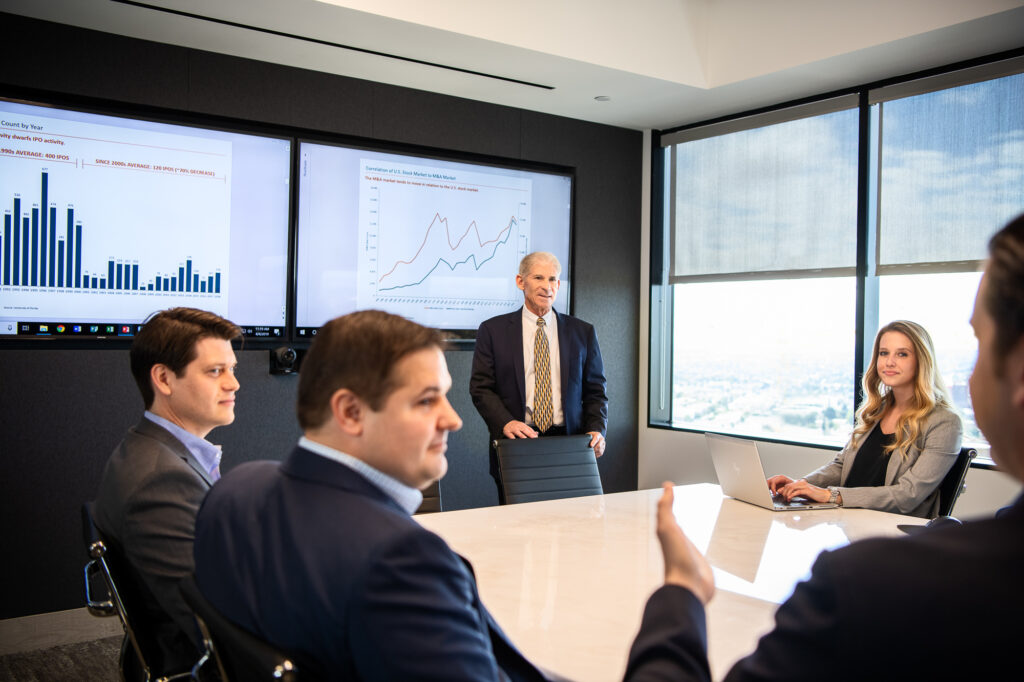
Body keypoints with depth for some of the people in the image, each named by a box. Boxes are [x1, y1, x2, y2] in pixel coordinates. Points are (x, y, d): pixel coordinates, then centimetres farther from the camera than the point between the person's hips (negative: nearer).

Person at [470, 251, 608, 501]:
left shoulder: (583, 332, 11)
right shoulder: (493, 330, 6)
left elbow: (595, 390, 12)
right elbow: (481, 387, 1)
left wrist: (596, 429, -6)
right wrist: (506, 422, -16)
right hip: (515, 444, -1)